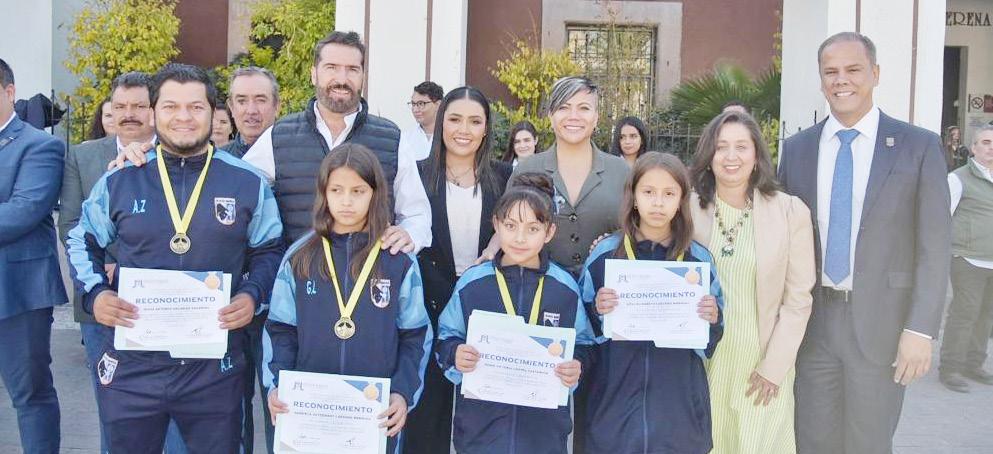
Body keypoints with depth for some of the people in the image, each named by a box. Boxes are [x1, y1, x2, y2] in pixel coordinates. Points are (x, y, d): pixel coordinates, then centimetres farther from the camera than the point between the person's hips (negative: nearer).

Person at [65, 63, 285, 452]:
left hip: (216, 370, 0)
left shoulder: (249, 184, 0)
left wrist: (253, 295, -9)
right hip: (131, 366, 1)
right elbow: (82, 242, 15)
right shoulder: (118, 180, 2)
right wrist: (94, 293, -3)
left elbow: (270, 251, 10)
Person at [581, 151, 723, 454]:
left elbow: (711, 339, 7)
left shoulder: (699, 259, 1)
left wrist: (712, 319, -13)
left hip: (678, 400, 1)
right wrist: (597, 311, -16)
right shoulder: (605, 254, -2)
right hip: (615, 396, 0)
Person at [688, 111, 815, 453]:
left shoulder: (791, 212, -7)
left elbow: (798, 300, -5)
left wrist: (774, 367, -7)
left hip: (762, 362, -1)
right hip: (701, 360, 1)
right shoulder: (688, 209, -5)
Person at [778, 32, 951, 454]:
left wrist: (921, 329, -11)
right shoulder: (796, 148, 6)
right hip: (811, 322, 3)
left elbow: (934, 245, -5)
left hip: (881, 323, -2)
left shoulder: (919, 146, -3)